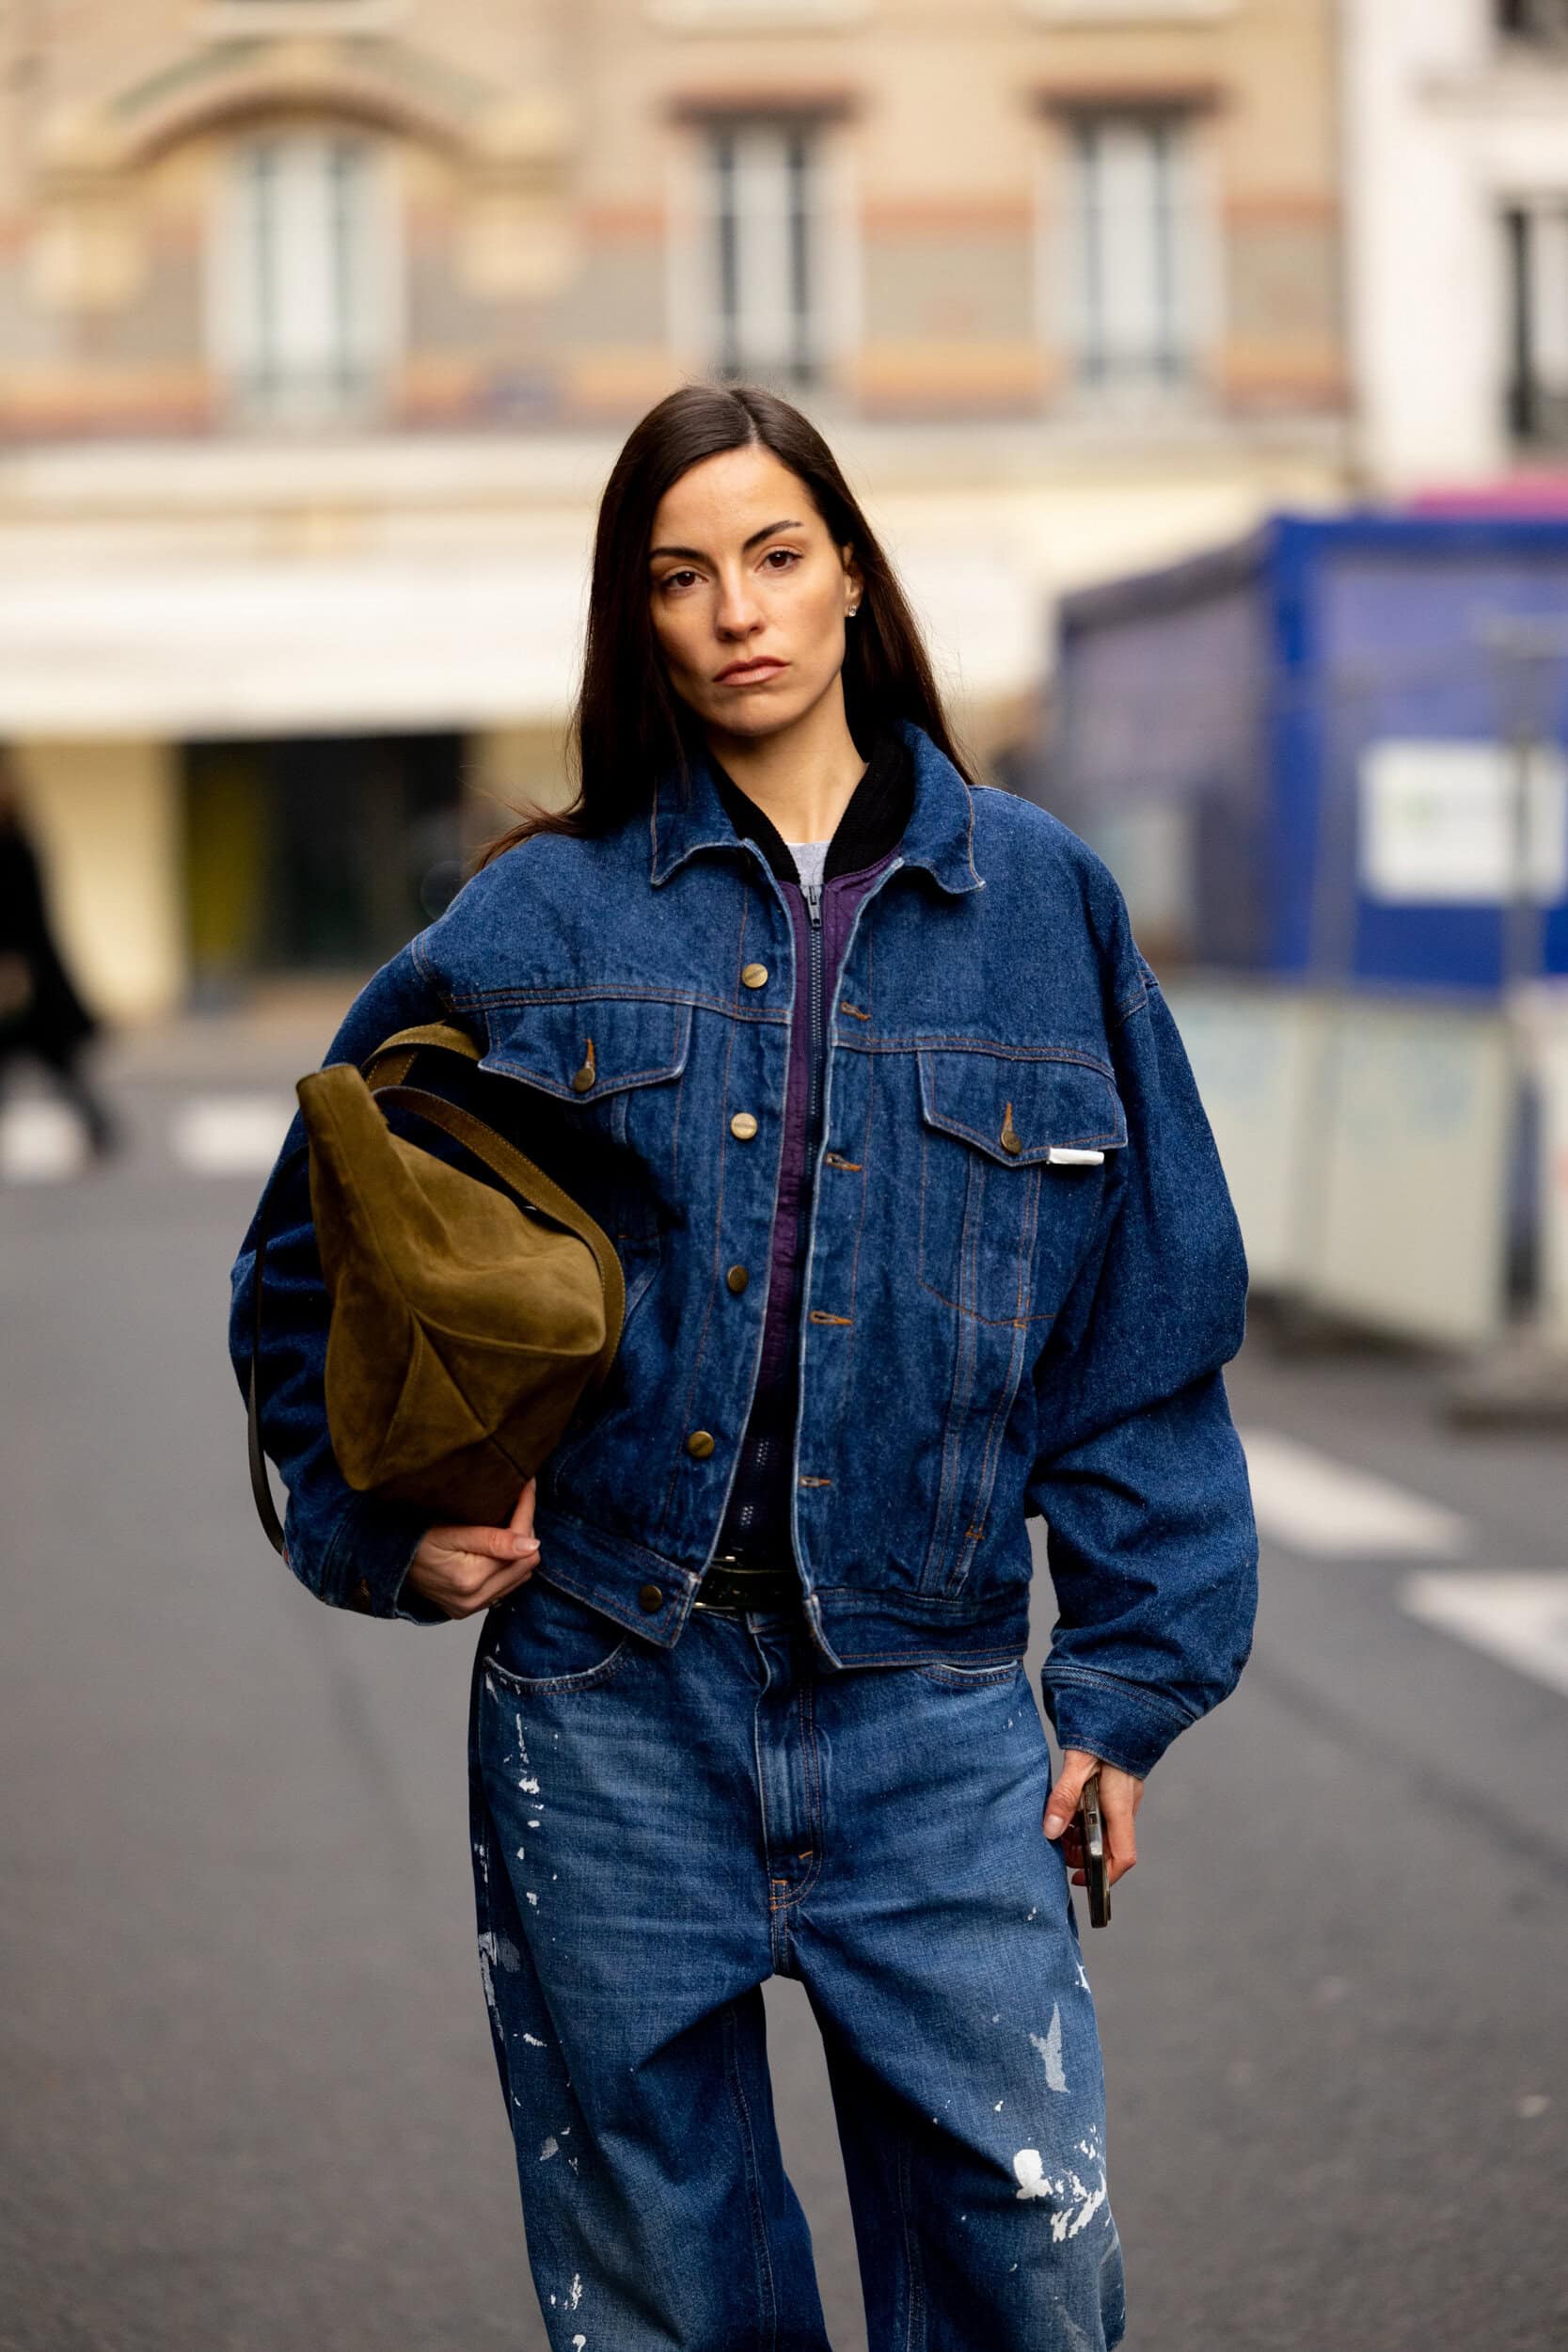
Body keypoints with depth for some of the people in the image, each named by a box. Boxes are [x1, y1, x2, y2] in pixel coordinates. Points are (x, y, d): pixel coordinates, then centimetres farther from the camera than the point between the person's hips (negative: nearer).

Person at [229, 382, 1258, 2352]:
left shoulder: (1036, 900, 5)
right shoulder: (545, 917, 4)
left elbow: (1153, 1312, 7)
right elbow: (319, 1248, 13)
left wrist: (1132, 1680, 3)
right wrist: (385, 1525, 0)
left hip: (924, 1691, 0)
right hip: (607, 1689, 0)